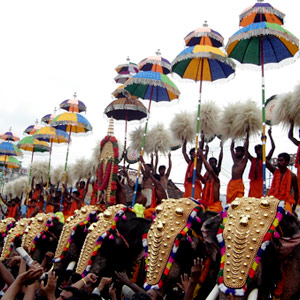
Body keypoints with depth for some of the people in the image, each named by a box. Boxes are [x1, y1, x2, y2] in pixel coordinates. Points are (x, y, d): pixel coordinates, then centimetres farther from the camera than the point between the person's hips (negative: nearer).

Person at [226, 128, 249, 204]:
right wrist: (233, 138, 33)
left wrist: (247, 134, 0)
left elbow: (246, 147, -3)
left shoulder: (244, 160, 3)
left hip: (238, 183, -7)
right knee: (229, 201, 2)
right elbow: (231, 149, 29)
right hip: (231, 183, 7)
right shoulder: (235, 160, 20)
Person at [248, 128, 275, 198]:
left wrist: (270, 135, -3)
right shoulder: (253, 160, 11)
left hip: (261, 183, -3)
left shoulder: (265, 159, 3)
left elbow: (273, 147, -2)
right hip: (253, 183, 3)